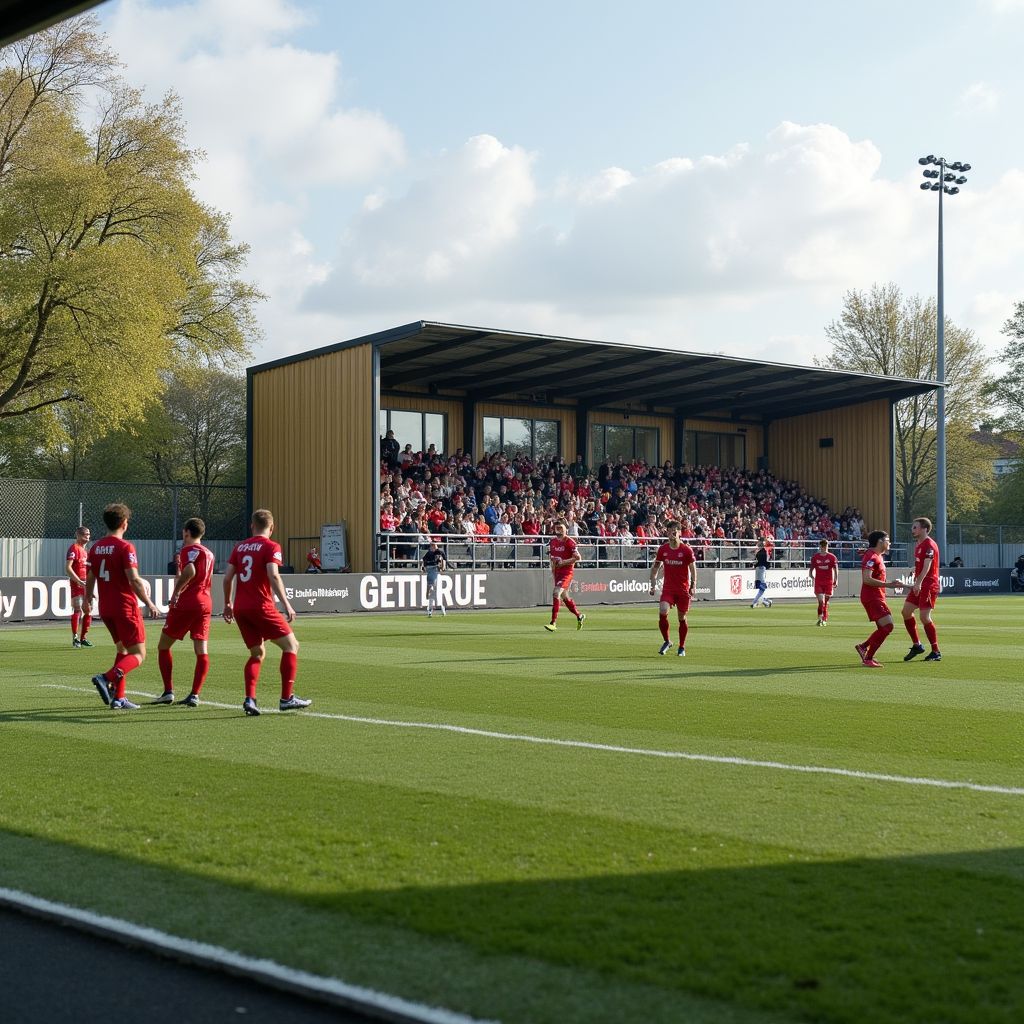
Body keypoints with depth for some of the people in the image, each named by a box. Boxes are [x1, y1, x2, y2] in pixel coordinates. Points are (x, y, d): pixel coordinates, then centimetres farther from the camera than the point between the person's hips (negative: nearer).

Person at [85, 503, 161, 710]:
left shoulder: (96, 547, 7)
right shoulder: (125, 547, -13)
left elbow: (90, 578, 14)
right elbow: (134, 580, -19)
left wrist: (87, 599, 29)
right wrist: (149, 604, -13)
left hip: (105, 609, 8)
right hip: (125, 607, -8)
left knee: (122, 650, 20)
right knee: (138, 655, -3)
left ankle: (118, 697, 14)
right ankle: (106, 678, -24)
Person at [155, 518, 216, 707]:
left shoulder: (189, 549, -6)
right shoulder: (209, 553, 18)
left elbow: (190, 572, -26)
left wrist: (175, 592, -17)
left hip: (185, 604, -7)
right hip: (205, 603, 7)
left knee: (164, 646, 6)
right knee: (202, 651, 1)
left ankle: (168, 692, 1)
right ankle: (195, 695, -6)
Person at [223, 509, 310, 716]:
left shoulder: (240, 547, 13)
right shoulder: (271, 546, -4)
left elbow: (227, 577, 11)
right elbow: (273, 575, -18)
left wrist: (228, 604, 23)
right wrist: (286, 604, -19)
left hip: (240, 608, 6)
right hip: (261, 606, -6)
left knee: (257, 653, 17)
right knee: (291, 645, 6)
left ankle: (249, 699, 1)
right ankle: (287, 698, 1)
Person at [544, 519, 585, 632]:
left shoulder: (569, 542, -12)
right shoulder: (553, 541, 10)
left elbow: (578, 557, -15)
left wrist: (563, 562, -20)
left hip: (567, 571, -8)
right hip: (557, 572, 8)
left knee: (556, 593, -20)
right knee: (564, 597, 15)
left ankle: (553, 623, -21)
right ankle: (579, 616, 36)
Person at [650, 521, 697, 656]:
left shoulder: (686, 550, -7)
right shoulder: (663, 549, 1)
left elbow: (693, 569, -2)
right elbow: (656, 566, 12)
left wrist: (693, 586, -10)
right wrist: (653, 584, 7)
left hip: (683, 589, -1)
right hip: (668, 588, 2)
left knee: (682, 618, 5)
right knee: (662, 612, -19)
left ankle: (682, 648, 21)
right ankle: (666, 641, 2)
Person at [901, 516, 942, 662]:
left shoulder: (929, 545, -14)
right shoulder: (919, 545, 17)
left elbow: (927, 566, -26)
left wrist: (918, 582, -37)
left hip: (928, 585, -10)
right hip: (919, 585, 10)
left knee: (924, 617, -11)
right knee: (906, 611, 6)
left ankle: (936, 652, -2)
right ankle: (916, 645, 17)